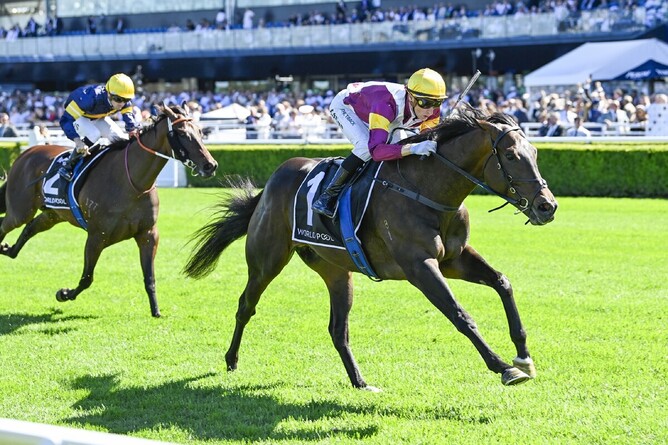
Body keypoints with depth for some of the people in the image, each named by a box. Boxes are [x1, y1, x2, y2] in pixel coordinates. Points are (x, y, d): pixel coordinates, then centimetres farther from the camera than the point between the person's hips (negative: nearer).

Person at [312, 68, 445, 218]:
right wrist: (412, 148, -69)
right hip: (345, 106, -7)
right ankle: (328, 196, -18)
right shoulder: (385, 105, -48)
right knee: (366, 147, -29)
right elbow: (376, 150, -56)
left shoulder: (432, 111, -28)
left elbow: (429, 139, -12)